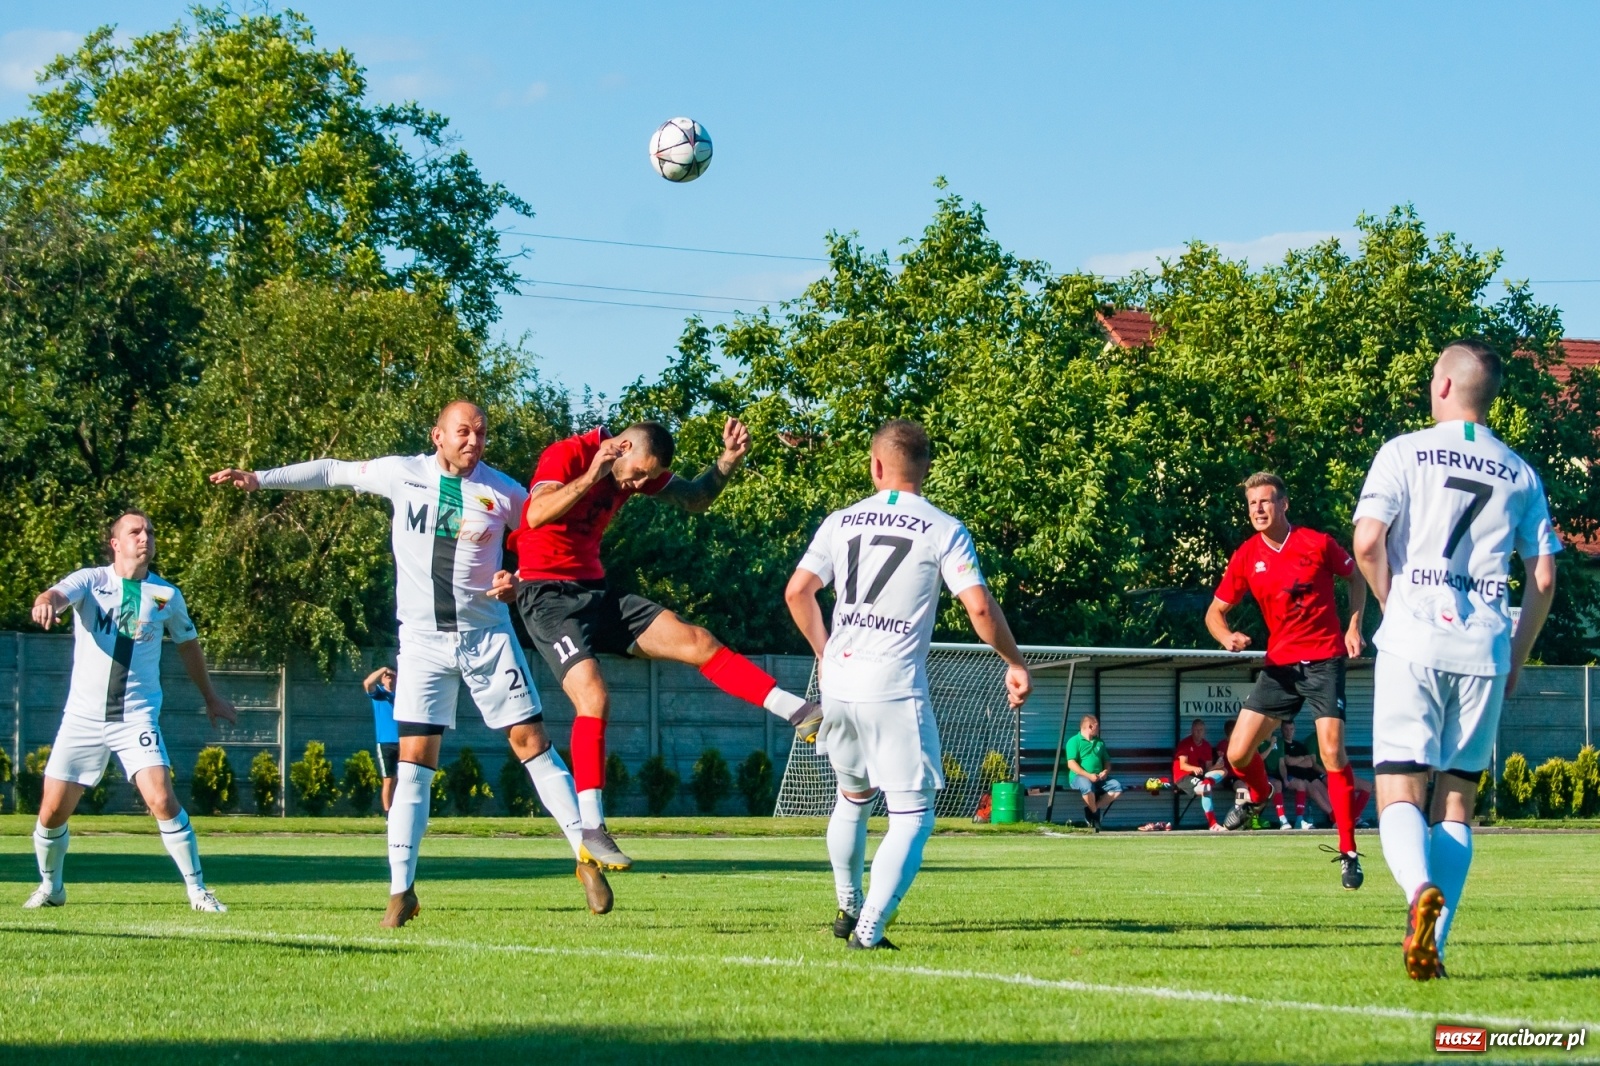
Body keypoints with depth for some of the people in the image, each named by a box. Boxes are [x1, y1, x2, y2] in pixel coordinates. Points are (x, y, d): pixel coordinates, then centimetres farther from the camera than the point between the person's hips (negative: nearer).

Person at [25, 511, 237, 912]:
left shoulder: (166, 596, 4)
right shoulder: (90, 581, -2)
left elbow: (188, 645, 20)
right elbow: (58, 594, -23)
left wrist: (210, 697, 27)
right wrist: (45, 602, -49)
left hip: (137, 717, 0)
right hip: (83, 716, 0)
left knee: (162, 799, -19)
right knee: (52, 812, 2)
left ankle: (197, 890, -7)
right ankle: (50, 887, 28)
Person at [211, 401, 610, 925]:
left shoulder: (501, 492, -4)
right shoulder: (403, 473, -2)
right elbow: (333, 471, 10)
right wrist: (261, 478, 9)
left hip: (487, 636, 0)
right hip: (424, 640, 0)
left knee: (531, 741, -3)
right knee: (414, 758, -5)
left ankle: (585, 853, 5)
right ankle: (401, 891, 0)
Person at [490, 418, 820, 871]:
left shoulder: (639, 468, 7)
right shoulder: (567, 455, -15)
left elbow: (694, 498, 15)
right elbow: (537, 515, -29)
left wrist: (729, 459, -1)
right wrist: (592, 476, -37)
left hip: (596, 592, 8)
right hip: (548, 595, -7)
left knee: (697, 642, -3)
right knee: (593, 696, -24)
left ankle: (800, 713, 0)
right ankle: (591, 829, -21)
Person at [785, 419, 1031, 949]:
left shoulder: (841, 522, 8)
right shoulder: (943, 530, -4)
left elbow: (797, 592, 7)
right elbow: (979, 607, -11)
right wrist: (1015, 663, 4)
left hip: (838, 682, 5)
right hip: (895, 688, -5)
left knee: (853, 797, 26)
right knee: (912, 815, 1)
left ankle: (848, 910, 37)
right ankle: (868, 930, -13)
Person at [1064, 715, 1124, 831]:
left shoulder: (1100, 742, 21)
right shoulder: (1074, 741, -1)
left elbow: (1107, 761, 24)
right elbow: (1071, 764, -12)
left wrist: (1106, 771, -1)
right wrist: (1088, 775, -21)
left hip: (1099, 778, 6)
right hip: (1079, 777, -6)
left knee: (1117, 786, -18)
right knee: (1087, 786, -40)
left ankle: (1094, 808, -15)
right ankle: (1095, 812, -14)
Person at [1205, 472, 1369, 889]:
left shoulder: (1317, 543, -7)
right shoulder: (1246, 557, 0)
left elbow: (1356, 577, 10)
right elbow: (1215, 612, 8)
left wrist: (1354, 627, 0)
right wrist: (1228, 637, -14)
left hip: (1324, 659, -3)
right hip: (1279, 663, 3)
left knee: (1332, 751, -16)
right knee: (1238, 754, -2)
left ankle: (1348, 852, -7)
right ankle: (1259, 795, 36)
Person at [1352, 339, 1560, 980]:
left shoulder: (1405, 452, 1)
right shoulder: (1520, 475, 11)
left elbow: (1367, 542, -9)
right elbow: (1543, 578, 9)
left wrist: (1393, 603, 8)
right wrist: (1518, 657, 18)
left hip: (1414, 641, -3)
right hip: (1484, 650, 3)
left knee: (1399, 792, -3)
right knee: (1457, 798, 11)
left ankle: (1421, 887, -33)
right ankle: (1432, 944, 5)